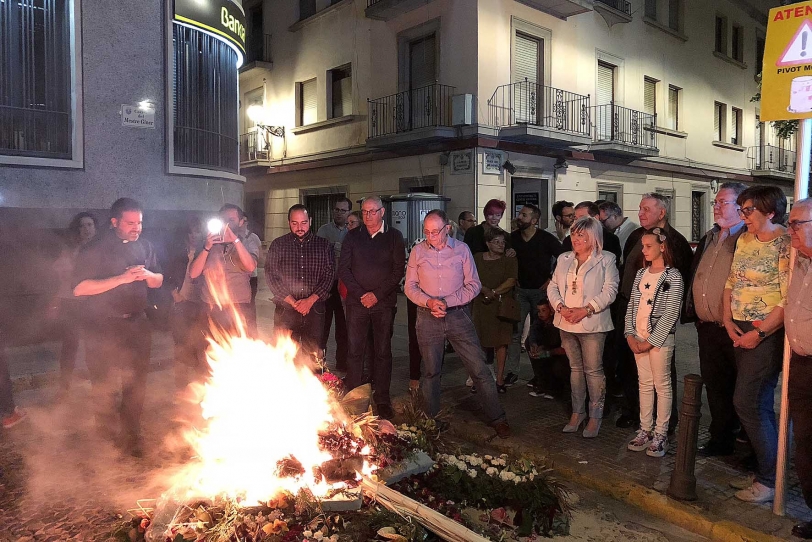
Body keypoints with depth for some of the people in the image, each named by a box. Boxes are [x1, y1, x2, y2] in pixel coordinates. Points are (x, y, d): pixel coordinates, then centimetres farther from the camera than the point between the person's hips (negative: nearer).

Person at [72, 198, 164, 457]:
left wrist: (148, 275, -13)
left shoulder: (144, 246, 5)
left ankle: (131, 433, 22)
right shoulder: (94, 249, -9)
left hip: (137, 323, 4)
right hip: (103, 326, -3)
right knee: (103, 382, 10)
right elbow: (79, 288, -17)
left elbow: (158, 281, 11)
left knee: (136, 381, 8)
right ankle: (105, 430, 32)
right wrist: (121, 278, -23)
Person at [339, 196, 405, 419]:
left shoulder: (394, 236, 4)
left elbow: (398, 271, -3)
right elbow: (343, 269, 3)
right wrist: (360, 294, -8)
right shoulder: (352, 236, 8)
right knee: (354, 351, 1)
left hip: (384, 303, -1)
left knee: (383, 352, 4)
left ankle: (382, 400, 13)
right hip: (357, 302, 1)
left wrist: (377, 295, -11)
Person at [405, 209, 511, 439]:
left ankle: (497, 419, 12)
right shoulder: (417, 251, 2)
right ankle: (430, 421, 27)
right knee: (430, 372, 11)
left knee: (479, 368, -1)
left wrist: (447, 302, -12)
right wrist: (429, 302, -13)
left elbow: (474, 285, -1)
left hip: (458, 315, -1)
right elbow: (410, 286, 5)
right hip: (428, 318, 1)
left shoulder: (462, 249, -1)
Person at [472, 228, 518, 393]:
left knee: (501, 342, -2)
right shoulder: (477, 258, 11)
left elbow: (511, 281, -5)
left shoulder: (509, 260, 7)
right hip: (481, 305, 1)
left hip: (501, 305, -1)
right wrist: (485, 290, -12)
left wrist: (494, 293, -12)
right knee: (480, 341, -1)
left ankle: (499, 379, 4)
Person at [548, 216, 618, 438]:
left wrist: (586, 310, -19)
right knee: (575, 368, 14)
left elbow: (610, 290, -11)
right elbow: (553, 286, 9)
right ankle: (577, 412, 24)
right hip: (566, 323, 5)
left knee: (593, 370, 0)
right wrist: (561, 307, -9)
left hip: (592, 324, -5)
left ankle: (595, 416, 12)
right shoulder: (564, 259, 11)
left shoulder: (606, 260, -3)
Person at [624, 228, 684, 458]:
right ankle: (645, 429, 21)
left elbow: (670, 314, -13)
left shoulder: (673, 277, -9)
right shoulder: (641, 273, 10)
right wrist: (630, 335, 0)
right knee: (644, 384, 12)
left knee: (662, 385, 3)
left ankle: (660, 433, 12)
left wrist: (651, 341, -14)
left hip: (659, 339, -6)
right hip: (638, 338, 6)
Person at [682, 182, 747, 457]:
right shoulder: (709, 238, 14)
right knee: (715, 386, 16)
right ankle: (721, 439, 30)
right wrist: (693, 313, 13)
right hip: (707, 328, 7)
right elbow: (694, 276, 19)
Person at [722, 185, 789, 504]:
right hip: (741, 331, 8)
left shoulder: (785, 245, -13)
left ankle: (769, 481, 6)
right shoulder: (744, 240, 11)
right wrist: (729, 320, 2)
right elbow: (731, 283, 14)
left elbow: (789, 300, -18)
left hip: (767, 333, -8)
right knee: (758, 404, 14)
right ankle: (764, 467, 26)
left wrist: (759, 333, -16)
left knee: (746, 402, -7)